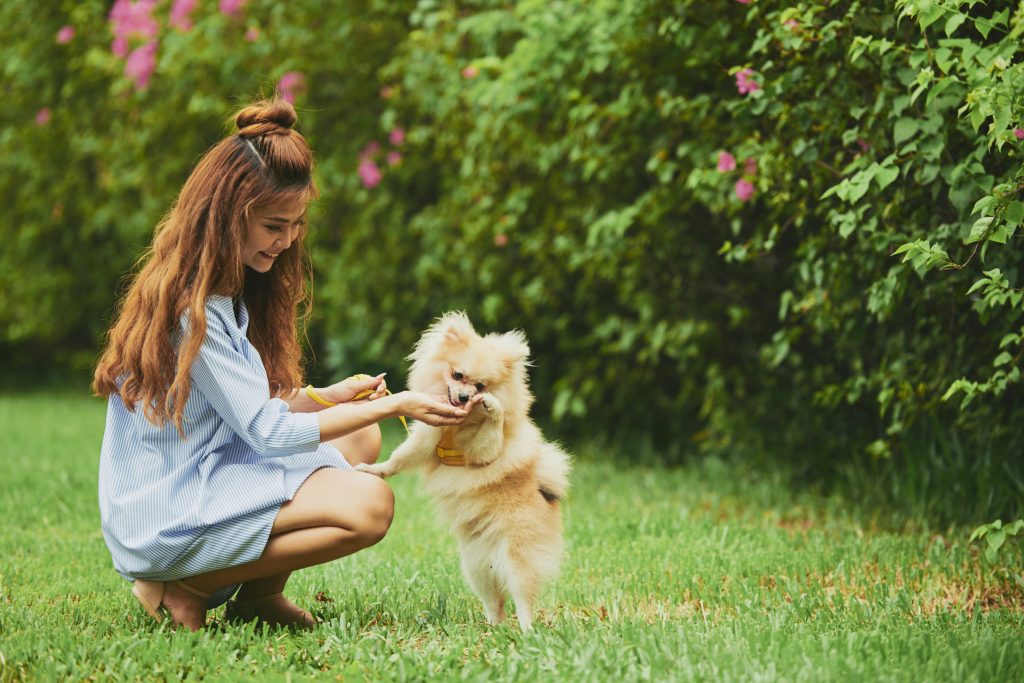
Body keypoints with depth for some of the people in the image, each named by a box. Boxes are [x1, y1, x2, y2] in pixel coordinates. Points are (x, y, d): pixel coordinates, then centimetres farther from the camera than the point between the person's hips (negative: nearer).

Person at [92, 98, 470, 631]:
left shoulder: (232, 288, 10)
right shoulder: (190, 308, -20)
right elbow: (266, 430, -19)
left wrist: (327, 397, -1)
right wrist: (394, 406, -17)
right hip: (167, 518, -10)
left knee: (362, 439, 17)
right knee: (369, 504, -22)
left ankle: (257, 594, 3)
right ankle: (182, 588, -10)